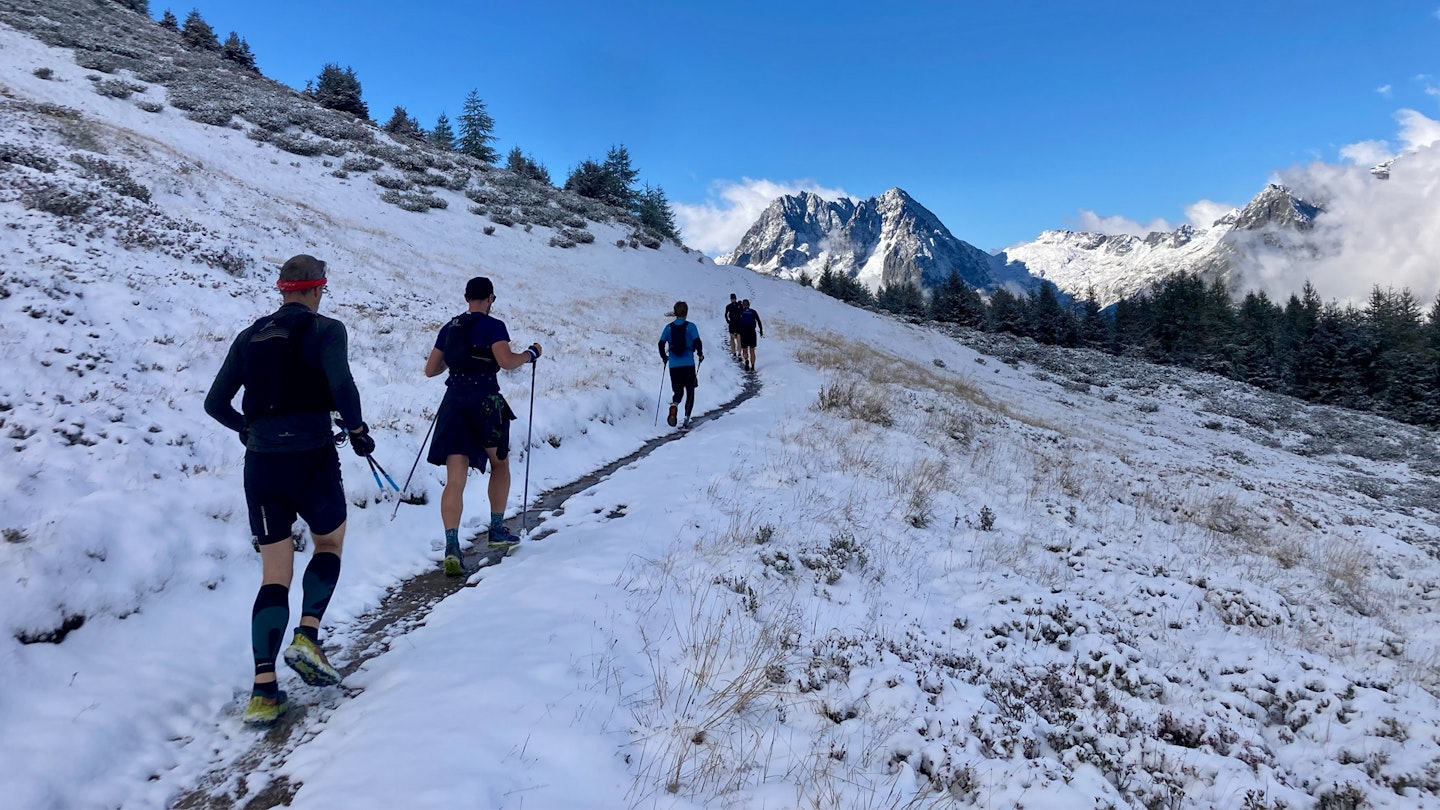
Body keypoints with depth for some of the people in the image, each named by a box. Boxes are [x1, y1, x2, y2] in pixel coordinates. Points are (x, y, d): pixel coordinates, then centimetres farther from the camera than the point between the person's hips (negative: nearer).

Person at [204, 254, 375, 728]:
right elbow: (341, 385, -20)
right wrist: (357, 431, -4)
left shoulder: (249, 337, 12)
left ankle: (263, 691, 5)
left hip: (261, 464, 4)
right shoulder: (325, 330, -3)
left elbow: (215, 403, 14)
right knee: (329, 543, 23)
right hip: (313, 459, -4)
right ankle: (308, 638, 6)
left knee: (274, 576, 11)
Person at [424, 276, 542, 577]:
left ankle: (451, 546, -17)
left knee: (455, 480, -2)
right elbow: (506, 361, -18)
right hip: (486, 404, -4)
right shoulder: (493, 326, -4)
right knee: (500, 464, 21)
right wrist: (531, 353, -1)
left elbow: (430, 370, 15)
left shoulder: (449, 328, 12)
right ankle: (497, 531, 27)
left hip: (454, 404, 4)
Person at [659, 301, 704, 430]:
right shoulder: (690, 326, -3)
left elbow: (661, 344, 1)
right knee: (690, 392, 9)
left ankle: (674, 405, -21)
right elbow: (697, 341, -11)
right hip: (688, 364, -2)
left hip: (673, 365, 2)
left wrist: (664, 357, 18)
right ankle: (686, 421, 0)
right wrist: (700, 354, 6)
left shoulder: (669, 327, 4)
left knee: (678, 392, 14)